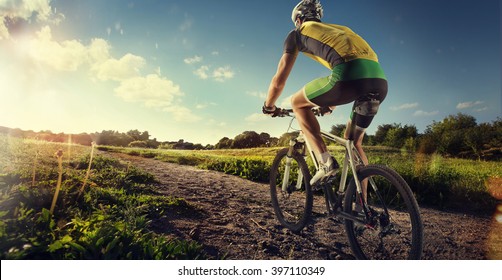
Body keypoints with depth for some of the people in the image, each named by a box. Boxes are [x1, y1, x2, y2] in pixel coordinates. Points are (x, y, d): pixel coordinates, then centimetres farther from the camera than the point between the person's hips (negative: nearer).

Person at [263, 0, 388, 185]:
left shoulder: (297, 33, 22)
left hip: (350, 76, -7)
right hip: (380, 80, 7)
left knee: (298, 103, 17)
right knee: (354, 142, 24)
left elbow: (279, 80, 19)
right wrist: (331, 103, 58)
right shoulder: (339, 29, 39)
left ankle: (325, 162, 6)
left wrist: (268, 106, 37)